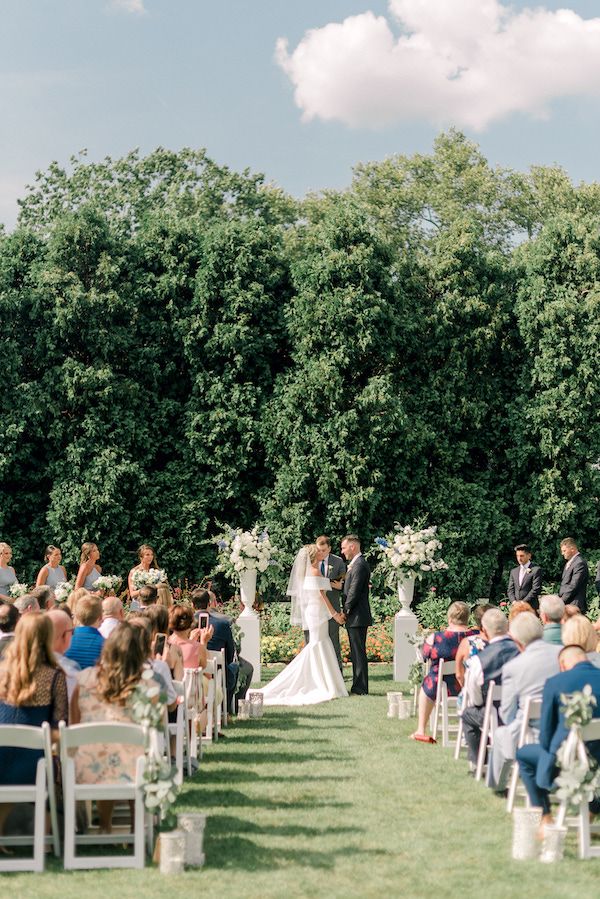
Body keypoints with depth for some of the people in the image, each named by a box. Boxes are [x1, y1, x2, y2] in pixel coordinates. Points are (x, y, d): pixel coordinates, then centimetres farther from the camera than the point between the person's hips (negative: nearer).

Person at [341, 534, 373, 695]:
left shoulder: (359, 565, -15)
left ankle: (360, 688, -5)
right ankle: (358, 686, 18)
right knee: (356, 653, 13)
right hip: (355, 617, 10)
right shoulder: (355, 564, 18)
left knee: (359, 652, -7)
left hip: (357, 616, -10)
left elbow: (354, 592, -18)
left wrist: (345, 611, -12)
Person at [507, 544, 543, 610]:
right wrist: (514, 602, -4)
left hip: (530, 607, -4)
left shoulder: (536, 570, 0)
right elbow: (510, 590, 16)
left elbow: (536, 589, -8)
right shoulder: (513, 571, 18)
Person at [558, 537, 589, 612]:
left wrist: (561, 601, -15)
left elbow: (573, 587, -18)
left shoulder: (580, 563, -13)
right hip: (566, 604, 9)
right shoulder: (569, 563, 19)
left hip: (575, 606, -9)